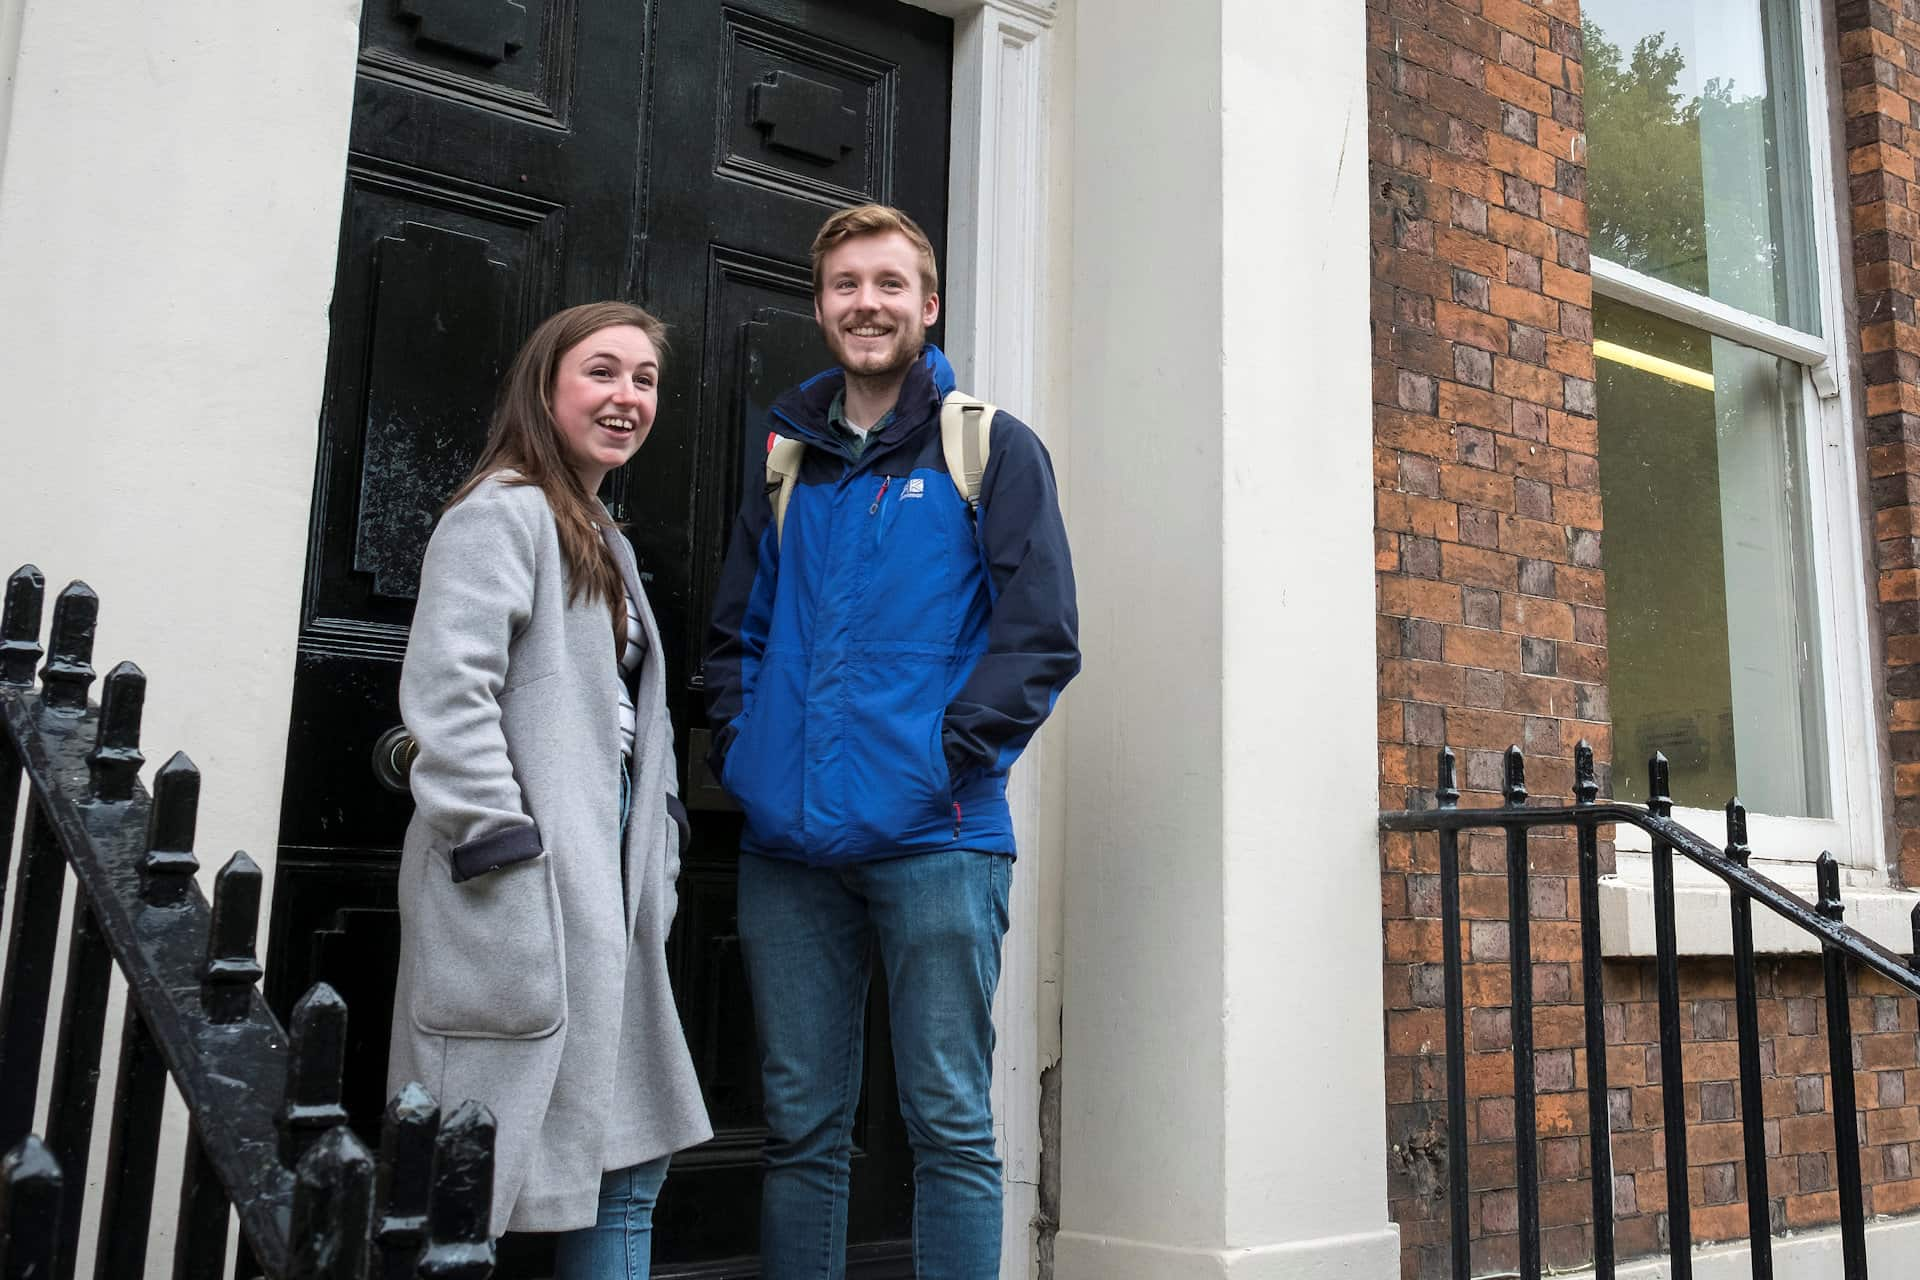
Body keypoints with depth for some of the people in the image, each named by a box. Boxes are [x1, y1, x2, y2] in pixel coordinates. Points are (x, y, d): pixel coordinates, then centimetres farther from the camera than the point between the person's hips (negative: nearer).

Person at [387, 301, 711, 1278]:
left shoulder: (608, 544, 22)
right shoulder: (502, 512, -7)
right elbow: (446, 686, -19)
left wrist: (655, 847, 16)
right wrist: (497, 839, -21)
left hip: (603, 897, 10)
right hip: (521, 901, -9)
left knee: (628, 1169, 12)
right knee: (477, 1177, -4)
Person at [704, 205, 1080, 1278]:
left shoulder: (993, 449, 4)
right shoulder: (790, 460, 17)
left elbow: (1041, 635, -4)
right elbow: (738, 631, 22)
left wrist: (953, 755, -13)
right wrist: (739, 745, 6)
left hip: (933, 839, -4)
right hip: (789, 843, 4)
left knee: (952, 1125, 1)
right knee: (802, 1126, 11)